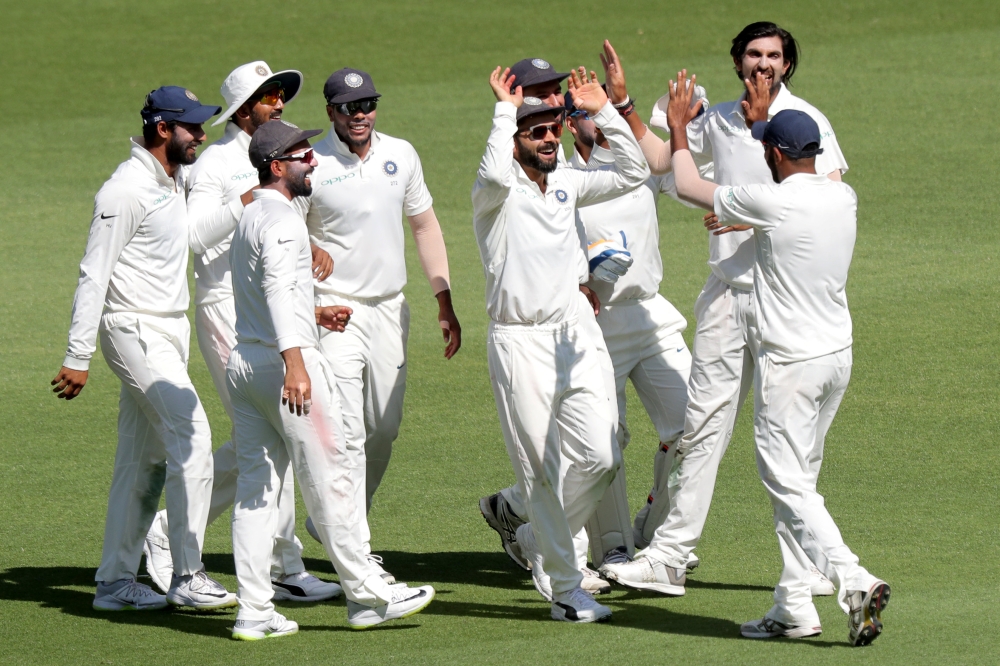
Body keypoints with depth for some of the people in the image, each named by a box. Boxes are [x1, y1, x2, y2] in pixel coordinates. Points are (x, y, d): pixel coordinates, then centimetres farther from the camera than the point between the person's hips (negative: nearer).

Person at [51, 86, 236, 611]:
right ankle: (186, 577, -14)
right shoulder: (127, 190, -16)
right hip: (137, 331, -9)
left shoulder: (176, 179, 11)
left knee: (145, 458, 10)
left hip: (171, 331, 9)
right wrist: (77, 358, -19)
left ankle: (115, 582, 15)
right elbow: (93, 275, -17)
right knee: (191, 440, -16)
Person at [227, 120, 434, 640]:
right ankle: (366, 595, 3)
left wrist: (314, 315, 28)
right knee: (329, 480, -2)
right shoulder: (281, 218, -12)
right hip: (283, 361, -10)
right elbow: (278, 288, -26)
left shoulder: (250, 217, 19)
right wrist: (294, 363, -35)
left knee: (256, 487, 7)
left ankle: (254, 611, 4)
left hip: (242, 362, 10)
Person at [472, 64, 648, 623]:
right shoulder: (497, 194, -7)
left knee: (600, 458, -4)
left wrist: (604, 111, 1)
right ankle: (563, 587, 6)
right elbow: (495, 175, -31)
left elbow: (633, 174, 8)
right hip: (520, 342, -5)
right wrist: (506, 110, -21)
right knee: (541, 470, -2)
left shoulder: (568, 185, 12)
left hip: (576, 336, 5)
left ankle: (537, 538, 20)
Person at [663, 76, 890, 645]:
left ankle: (855, 581, -24)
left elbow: (688, 186, -1)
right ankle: (794, 607, 15)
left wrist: (678, 128, 15)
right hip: (839, 355, 7)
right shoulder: (843, 197, 3)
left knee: (789, 485, -7)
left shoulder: (769, 201, -16)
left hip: (789, 363, -7)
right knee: (798, 480, 15)